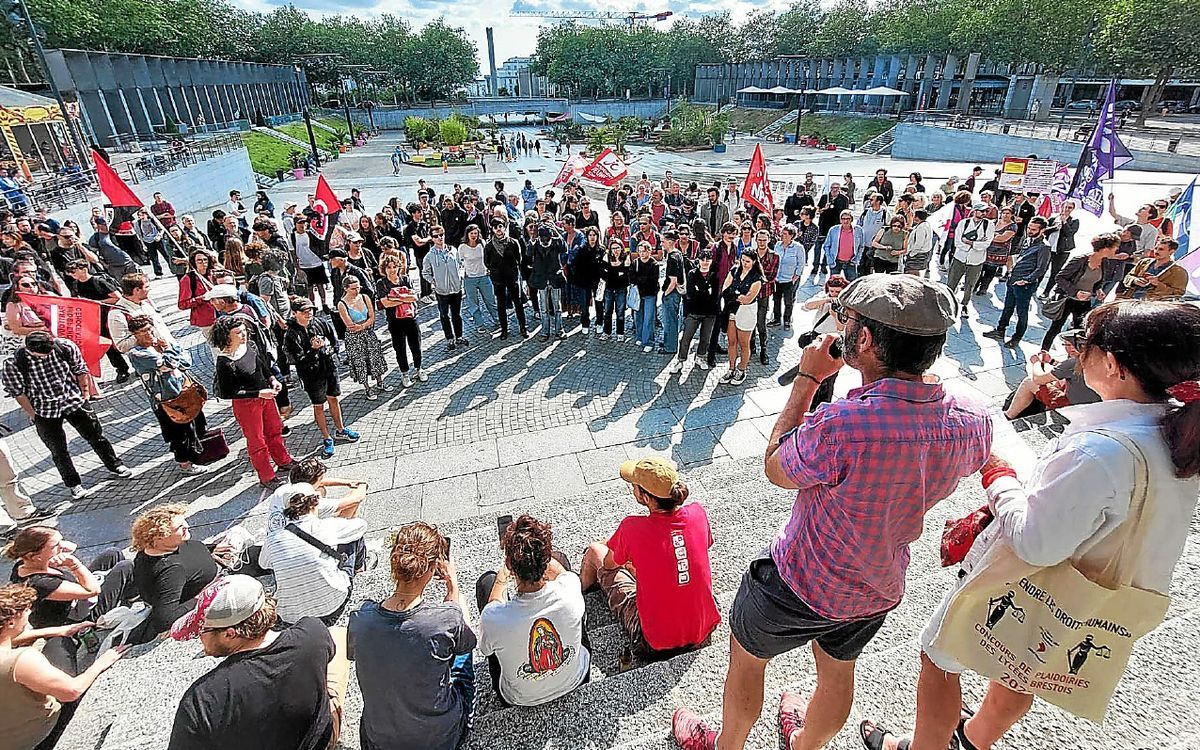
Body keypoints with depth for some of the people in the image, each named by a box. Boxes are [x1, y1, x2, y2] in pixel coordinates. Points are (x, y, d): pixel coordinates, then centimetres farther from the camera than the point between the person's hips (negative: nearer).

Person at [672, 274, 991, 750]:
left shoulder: (841, 426, -40)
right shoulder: (975, 422, -19)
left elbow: (776, 470, -18)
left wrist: (807, 379, -14)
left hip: (800, 585, -5)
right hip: (881, 588, 6)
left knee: (746, 657, 24)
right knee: (837, 672, 32)